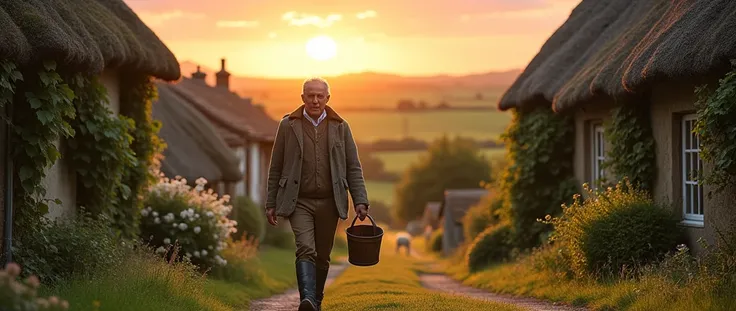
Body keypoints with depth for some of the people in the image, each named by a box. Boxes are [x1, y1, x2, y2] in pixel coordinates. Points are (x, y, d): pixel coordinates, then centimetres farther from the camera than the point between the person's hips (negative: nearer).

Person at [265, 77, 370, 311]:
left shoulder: (340, 127, 5)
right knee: (306, 249, -20)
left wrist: (360, 201, -4)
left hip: (329, 202, 2)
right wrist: (271, 204, 4)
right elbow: (276, 169, 6)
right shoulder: (288, 125, 2)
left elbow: (353, 168, 6)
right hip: (299, 202, -2)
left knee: (322, 256, 9)